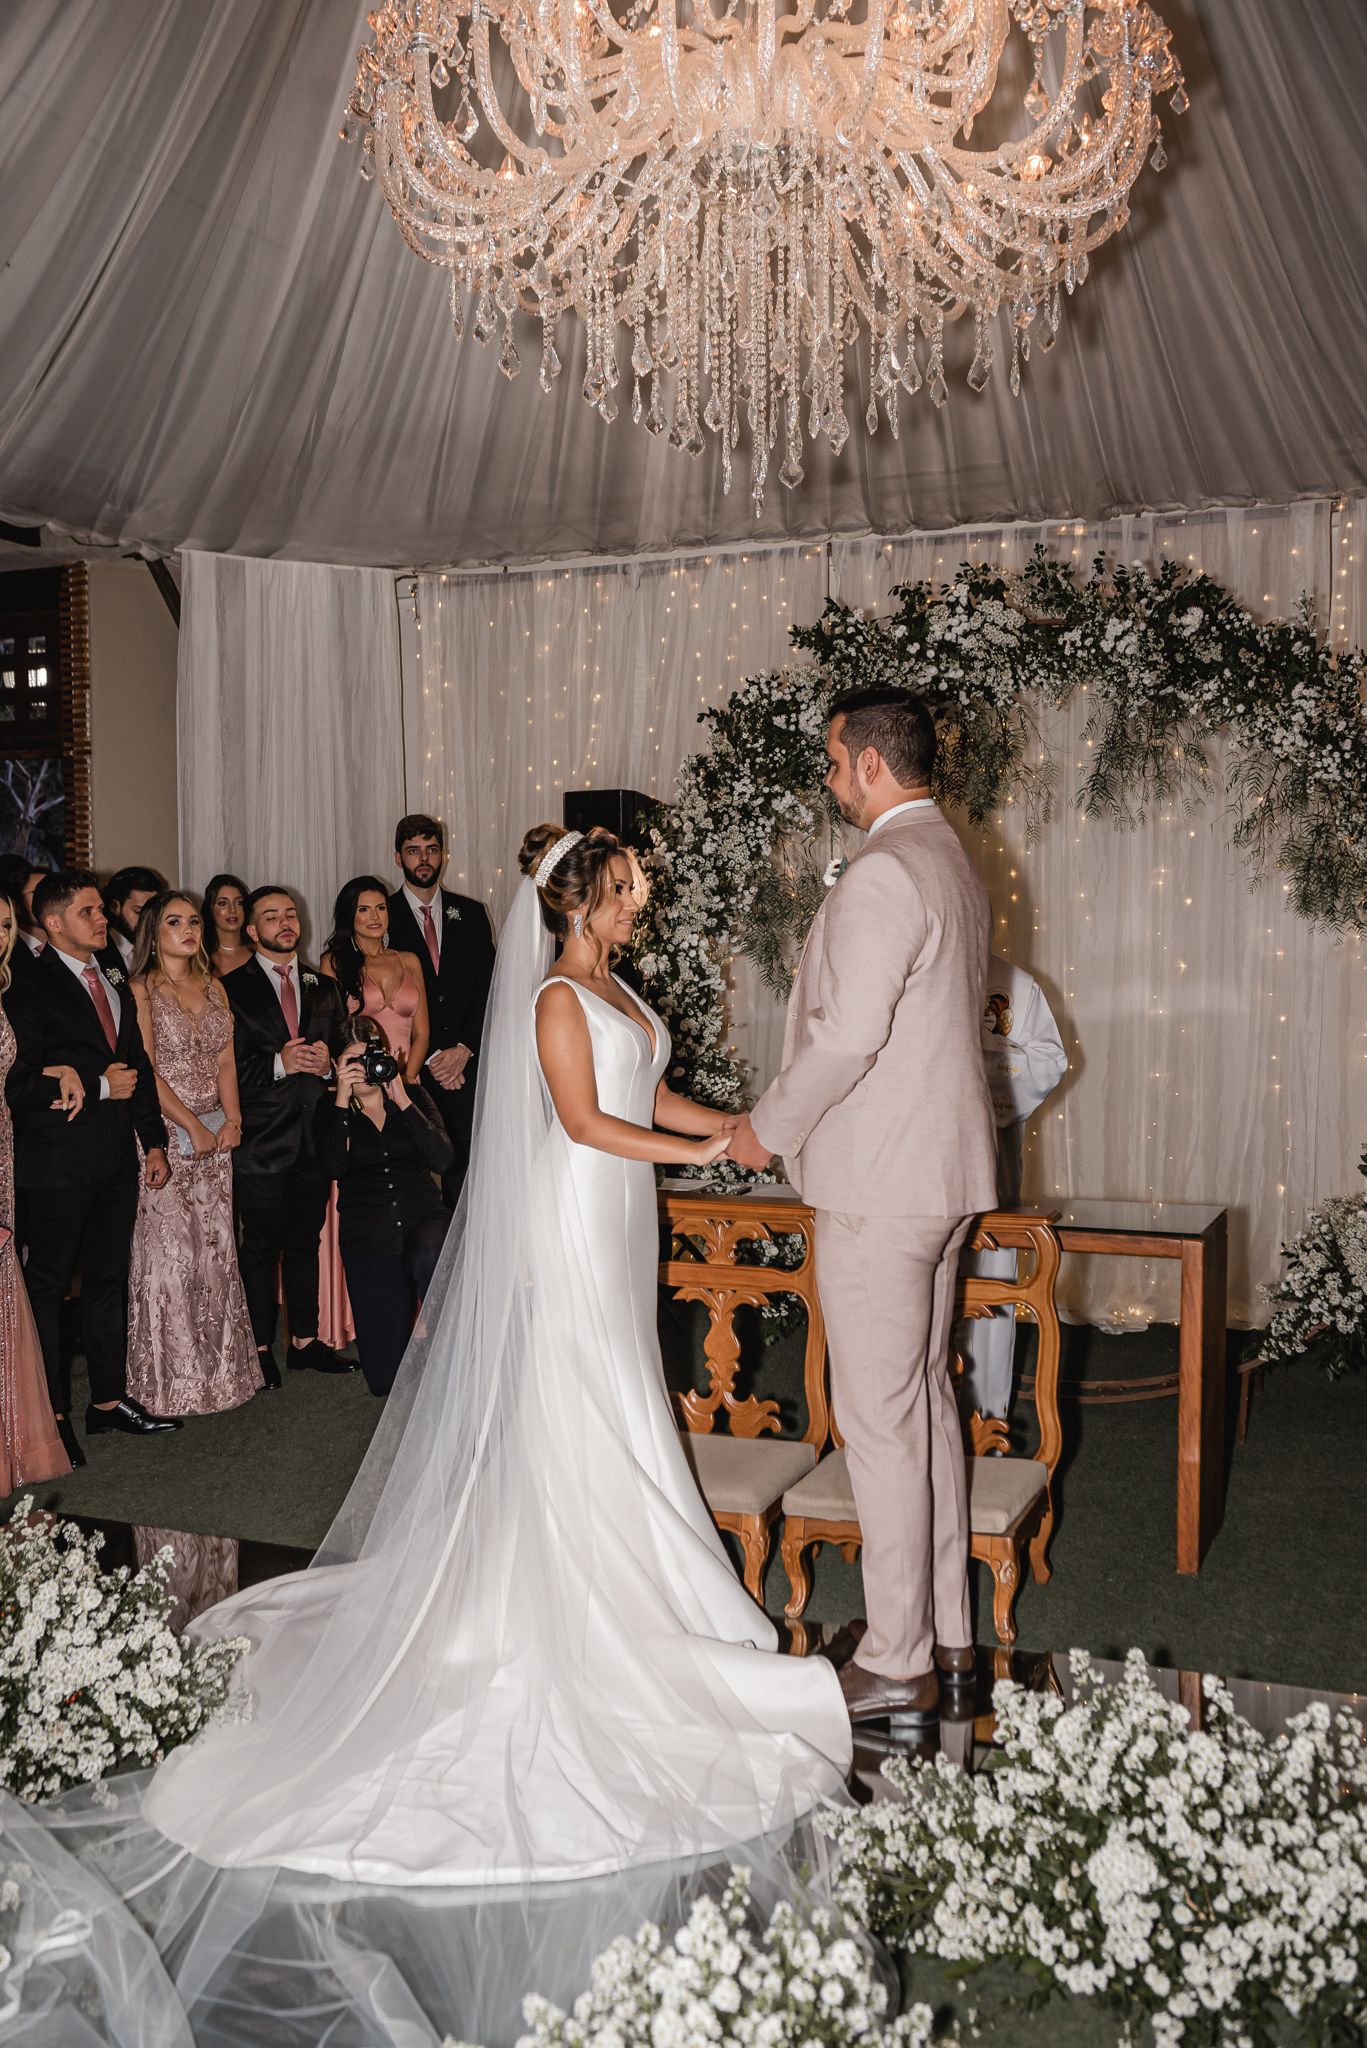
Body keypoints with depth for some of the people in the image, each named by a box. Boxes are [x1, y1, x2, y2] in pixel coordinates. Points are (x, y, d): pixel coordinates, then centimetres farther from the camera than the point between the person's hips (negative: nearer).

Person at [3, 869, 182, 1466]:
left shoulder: (115, 983, 13)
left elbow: (138, 1067, 18)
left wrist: (154, 1142, 14)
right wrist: (99, 1086, -16)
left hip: (116, 1159, 7)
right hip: (57, 1164, -7)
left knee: (108, 1278, 15)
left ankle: (108, 1399, 26)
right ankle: (51, 1413, 14)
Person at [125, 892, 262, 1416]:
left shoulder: (213, 987, 12)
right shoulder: (141, 990, -5)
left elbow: (225, 1060, 9)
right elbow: (145, 1070, -11)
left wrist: (232, 1118, -5)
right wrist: (193, 1126, -13)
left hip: (217, 1133, 5)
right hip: (166, 1133, -5)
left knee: (216, 1248, 8)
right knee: (168, 1251, -4)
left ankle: (218, 1366, 19)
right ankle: (172, 1376, 7)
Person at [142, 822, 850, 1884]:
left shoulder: (615, 989, 14)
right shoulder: (557, 997, -13)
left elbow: (654, 1097, 16)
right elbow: (585, 1121, -19)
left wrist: (738, 1124, 6)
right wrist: (703, 1150, -17)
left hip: (620, 1215, 9)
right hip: (575, 1211, -9)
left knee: (611, 1394, 12)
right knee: (580, 1406, -4)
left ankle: (603, 1579, 21)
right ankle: (586, 1604, 3)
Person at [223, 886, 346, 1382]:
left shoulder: (324, 987, 13)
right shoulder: (232, 989, -3)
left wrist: (326, 1060, -7)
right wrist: (278, 1065, -19)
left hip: (314, 1135, 4)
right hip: (261, 1135, -4)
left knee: (305, 1242, 12)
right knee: (261, 1245, 4)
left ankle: (305, 1340, 22)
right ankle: (260, 1346, 14)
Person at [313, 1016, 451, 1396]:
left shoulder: (413, 1095, 5)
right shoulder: (330, 1109, 3)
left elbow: (442, 1159, -10)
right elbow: (333, 1168, -16)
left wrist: (402, 1100, -14)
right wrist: (342, 1098, -17)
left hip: (424, 1221, 0)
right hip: (369, 1239, 0)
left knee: (429, 1263, -41)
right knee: (385, 1378, -1)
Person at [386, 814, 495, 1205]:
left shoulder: (471, 914, 12)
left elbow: (487, 989, 7)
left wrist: (463, 1050, -6)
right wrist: (430, 1058, -8)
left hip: (466, 1066, 2)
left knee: (464, 1171, 0)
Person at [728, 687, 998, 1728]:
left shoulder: (885, 873, -18)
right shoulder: (955, 864, 14)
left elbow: (846, 1032, -24)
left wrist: (768, 1127, -9)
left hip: (880, 1180, -10)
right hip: (942, 1171, 10)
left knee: (881, 1421, -2)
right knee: (927, 1398, 17)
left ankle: (898, 1667, 8)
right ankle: (948, 1631, 28)